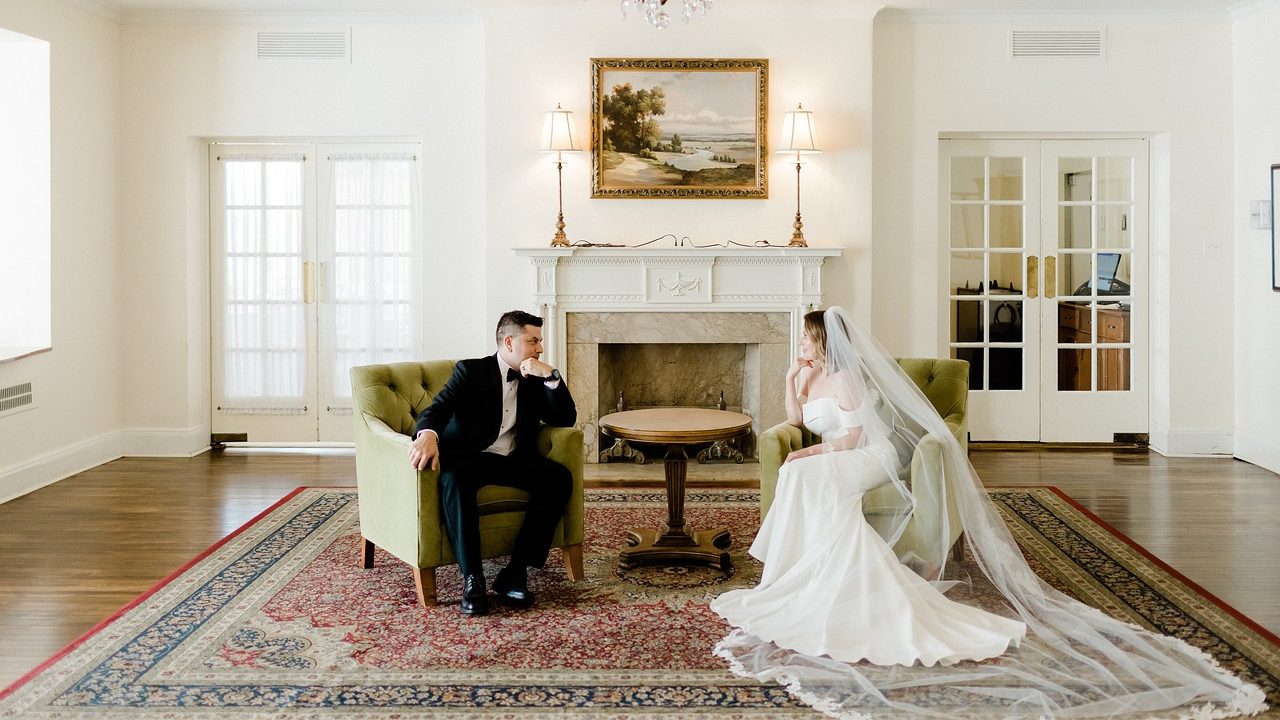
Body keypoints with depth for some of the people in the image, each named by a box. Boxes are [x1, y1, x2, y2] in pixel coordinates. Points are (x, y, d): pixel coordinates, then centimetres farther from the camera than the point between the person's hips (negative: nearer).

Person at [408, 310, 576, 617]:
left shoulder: (535, 381, 15)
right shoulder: (470, 371, 2)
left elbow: (566, 419, 6)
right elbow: (439, 408, -14)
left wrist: (551, 376, -8)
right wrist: (427, 435, -38)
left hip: (514, 462, 4)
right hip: (470, 457, -4)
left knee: (560, 477, -24)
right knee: (454, 478, -38)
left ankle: (515, 572, -23)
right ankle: (472, 579, -34)